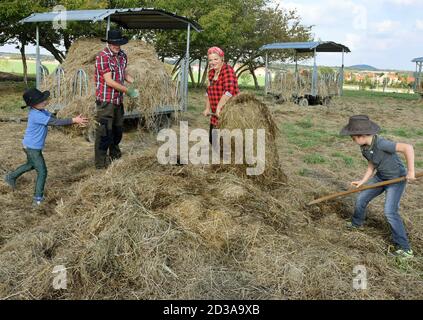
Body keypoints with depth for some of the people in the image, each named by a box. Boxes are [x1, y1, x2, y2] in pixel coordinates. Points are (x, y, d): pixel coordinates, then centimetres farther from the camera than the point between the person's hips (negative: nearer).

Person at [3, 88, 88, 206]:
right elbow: (55, 122, -32)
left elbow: (53, 117, -2)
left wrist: (74, 120, -13)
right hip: (33, 147, -10)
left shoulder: (41, 111, 0)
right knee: (42, 171, -4)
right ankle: (38, 198, 2)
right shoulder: (37, 115, -29)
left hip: (30, 146, 10)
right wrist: (74, 120, -31)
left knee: (31, 165, 32)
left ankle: (11, 177, 49)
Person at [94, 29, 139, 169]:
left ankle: (115, 155, 39)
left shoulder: (122, 56, 7)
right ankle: (101, 163, 5)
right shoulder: (102, 57, -16)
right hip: (105, 101, -8)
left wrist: (135, 82, 4)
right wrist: (128, 90, -18)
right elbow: (109, 81, -20)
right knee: (104, 132, -5)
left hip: (118, 100, 8)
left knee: (118, 129, 19)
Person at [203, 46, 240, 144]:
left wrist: (218, 107, -29)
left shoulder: (227, 70, -15)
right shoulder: (211, 72, 10)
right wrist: (207, 108, 14)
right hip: (216, 114, 9)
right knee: (212, 139, 15)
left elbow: (229, 91, -27)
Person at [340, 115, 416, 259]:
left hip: (397, 178, -8)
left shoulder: (381, 144, -33)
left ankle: (405, 248, -4)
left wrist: (410, 171, -36)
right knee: (361, 199, 12)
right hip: (380, 177, 8)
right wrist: (363, 181, -2)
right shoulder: (364, 147, -7)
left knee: (390, 211, -16)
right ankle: (356, 223, 40)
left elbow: (408, 147, -38)